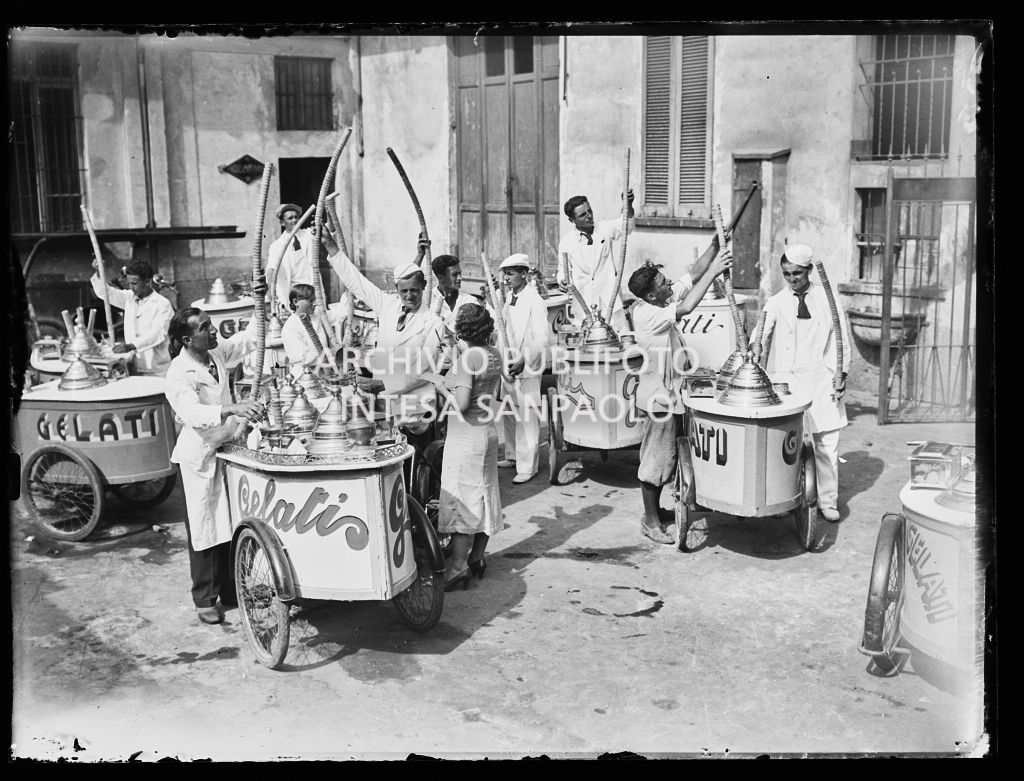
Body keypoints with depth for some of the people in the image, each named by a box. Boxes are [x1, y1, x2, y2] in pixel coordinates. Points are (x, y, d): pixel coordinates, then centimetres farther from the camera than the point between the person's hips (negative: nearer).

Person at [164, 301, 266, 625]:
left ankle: (230, 592, 25)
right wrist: (232, 410, -49)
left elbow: (247, 339, 13)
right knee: (203, 531, 3)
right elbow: (193, 413, -35)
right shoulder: (180, 375, -20)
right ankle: (205, 600, 16)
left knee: (231, 526, 12)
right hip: (199, 456, -7)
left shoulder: (216, 356, 2)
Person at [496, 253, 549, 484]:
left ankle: (527, 467, 2)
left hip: (526, 369, -8)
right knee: (508, 415, 15)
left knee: (527, 418, -4)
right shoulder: (508, 298, 10)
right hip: (507, 365, 8)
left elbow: (541, 340, -18)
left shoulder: (535, 301, -13)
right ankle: (513, 456, 30)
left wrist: (523, 361, -25)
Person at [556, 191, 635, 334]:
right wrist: (562, 279, -9)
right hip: (583, 304, 0)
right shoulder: (567, 242, 2)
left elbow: (627, 224, -10)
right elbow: (563, 269, 12)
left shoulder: (605, 229, 3)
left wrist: (628, 205, -28)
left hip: (610, 300, 0)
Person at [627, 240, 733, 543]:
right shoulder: (646, 314, -24)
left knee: (665, 456, 18)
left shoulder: (663, 300, 0)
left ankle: (655, 509, 31)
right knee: (657, 458, 1)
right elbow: (686, 307, -35)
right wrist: (714, 270, -32)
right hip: (659, 396, -9)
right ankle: (650, 521, 13)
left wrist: (715, 245, -11)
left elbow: (694, 273, 3)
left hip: (671, 393, 9)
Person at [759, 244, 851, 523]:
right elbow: (761, 336, -4)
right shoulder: (776, 302, 3)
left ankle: (827, 501, 16)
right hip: (787, 379, 0)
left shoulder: (827, 299, 4)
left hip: (822, 380, 0)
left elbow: (842, 339, 9)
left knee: (827, 442, 3)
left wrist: (841, 373, 2)